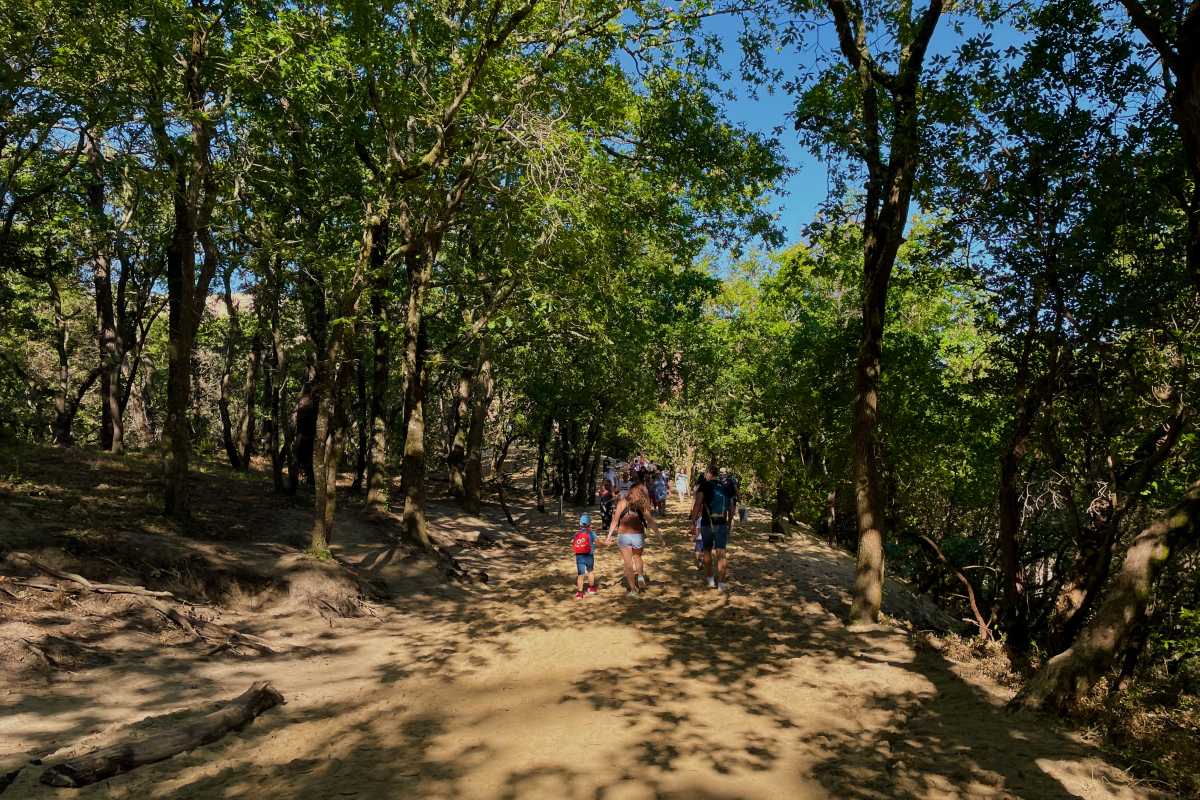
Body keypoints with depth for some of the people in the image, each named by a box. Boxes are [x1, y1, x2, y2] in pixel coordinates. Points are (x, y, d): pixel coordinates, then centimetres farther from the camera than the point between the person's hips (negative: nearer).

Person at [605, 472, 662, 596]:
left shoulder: (623, 502, -6)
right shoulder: (644, 505, -6)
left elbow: (615, 520, -8)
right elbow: (650, 522, -5)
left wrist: (609, 535, -4)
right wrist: (658, 532, 9)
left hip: (623, 536, -1)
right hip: (638, 536, 1)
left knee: (628, 563, 10)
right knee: (638, 557, 28)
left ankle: (633, 589, 12)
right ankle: (641, 575, 4)